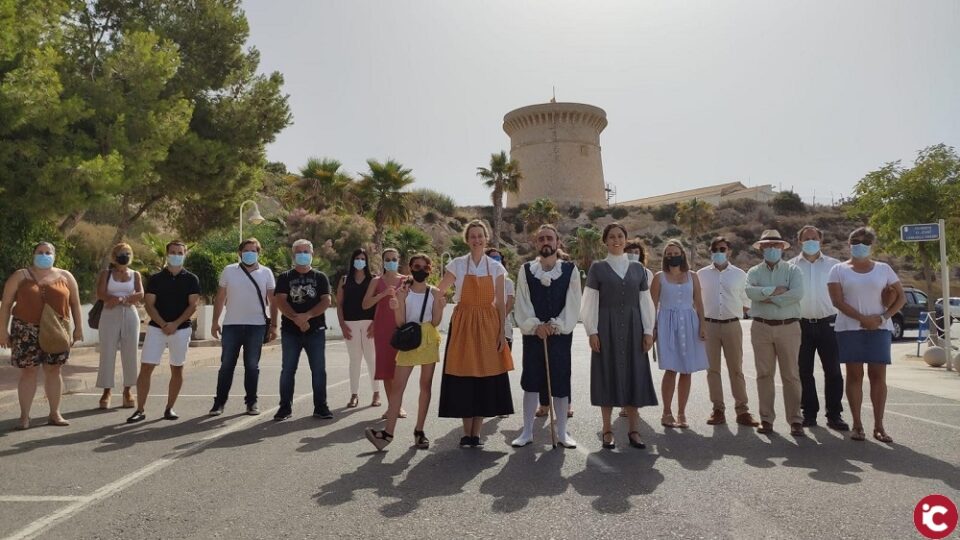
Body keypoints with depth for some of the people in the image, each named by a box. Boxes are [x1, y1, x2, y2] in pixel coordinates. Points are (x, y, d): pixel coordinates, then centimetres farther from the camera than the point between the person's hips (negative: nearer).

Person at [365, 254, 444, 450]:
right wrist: (397, 306, -20)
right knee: (398, 385, -5)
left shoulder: (434, 293, 3)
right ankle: (388, 431, -3)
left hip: (429, 341, 1)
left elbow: (435, 322, -1)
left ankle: (419, 430, 13)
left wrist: (440, 307, -16)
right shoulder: (402, 291, 1)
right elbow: (400, 322, -3)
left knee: (426, 385, 5)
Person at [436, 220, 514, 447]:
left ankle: (476, 433, 13)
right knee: (463, 378, 0)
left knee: (486, 377, 2)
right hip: (463, 324, -1)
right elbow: (438, 292, 0)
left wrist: (502, 332, -1)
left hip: (488, 325, 1)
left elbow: (501, 303, 4)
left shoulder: (496, 267, 5)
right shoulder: (457, 265, 1)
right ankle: (467, 433, 12)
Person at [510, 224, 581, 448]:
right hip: (532, 334, 1)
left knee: (560, 383, 4)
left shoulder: (570, 270, 1)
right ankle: (527, 432, 15)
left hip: (561, 334, 0)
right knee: (531, 382, 5)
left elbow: (573, 305, -3)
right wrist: (536, 325, -14)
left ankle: (562, 432, 16)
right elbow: (522, 304, -2)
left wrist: (555, 325, -13)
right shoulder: (525, 270, 3)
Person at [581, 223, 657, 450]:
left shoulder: (637, 268, 9)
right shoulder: (597, 268, 1)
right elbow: (590, 302, -2)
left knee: (634, 375, 3)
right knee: (608, 374, 1)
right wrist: (592, 332, -9)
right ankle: (607, 430, 11)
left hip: (632, 328, 3)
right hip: (607, 328, -2)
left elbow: (645, 302, 9)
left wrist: (648, 331, 2)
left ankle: (634, 429, 14)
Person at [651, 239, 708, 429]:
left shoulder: (692, 277, 10)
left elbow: (699, 303, 9)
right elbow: (653, 305, 2)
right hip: (668, 323, -3)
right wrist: (653, 328, -5)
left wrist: (702, 325, -1)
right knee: (671, 369, -8)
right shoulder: (659, 277, 3)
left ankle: (681, 414, 13)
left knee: (686, 371, 3)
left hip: (689, 323, 3)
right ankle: (667, 414, 3)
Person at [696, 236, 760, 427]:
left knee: (736, 369, 3)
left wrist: (737, 313, 1)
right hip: (709, 325, 1)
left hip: (732, 325, -1)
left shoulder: (739, 275, 5)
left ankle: (742, 410, 9)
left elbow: (746, 303, 11)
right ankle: (718, 410, 13)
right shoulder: (701, 274, 5)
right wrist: (700, 324, 3)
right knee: (712, 369, 5)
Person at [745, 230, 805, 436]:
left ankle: (795, 420, 7)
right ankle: (766, 419, 13)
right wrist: (776, 290, -15)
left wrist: (770, 298, -12)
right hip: (761, 328, 2)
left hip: (788, 327, -1)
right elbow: (751, 292, -12)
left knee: (791, 375, 1)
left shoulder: (792, 270, 5)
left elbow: (797, 294, -14)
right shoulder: (754, 272, 9)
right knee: (764, 375, 5)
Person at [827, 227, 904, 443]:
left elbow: (901, 297, 7)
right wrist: (862, 318, -15)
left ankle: (879, 426, 8)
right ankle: (857, 425, 6)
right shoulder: (839, 269, 3)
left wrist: (883, 317, -8)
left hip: (879, 328, 2)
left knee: (878, 376, 1)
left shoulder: (883, 269, 9)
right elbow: (837, 301, -7)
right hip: (850, 328, -1)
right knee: (855, 375, 1)